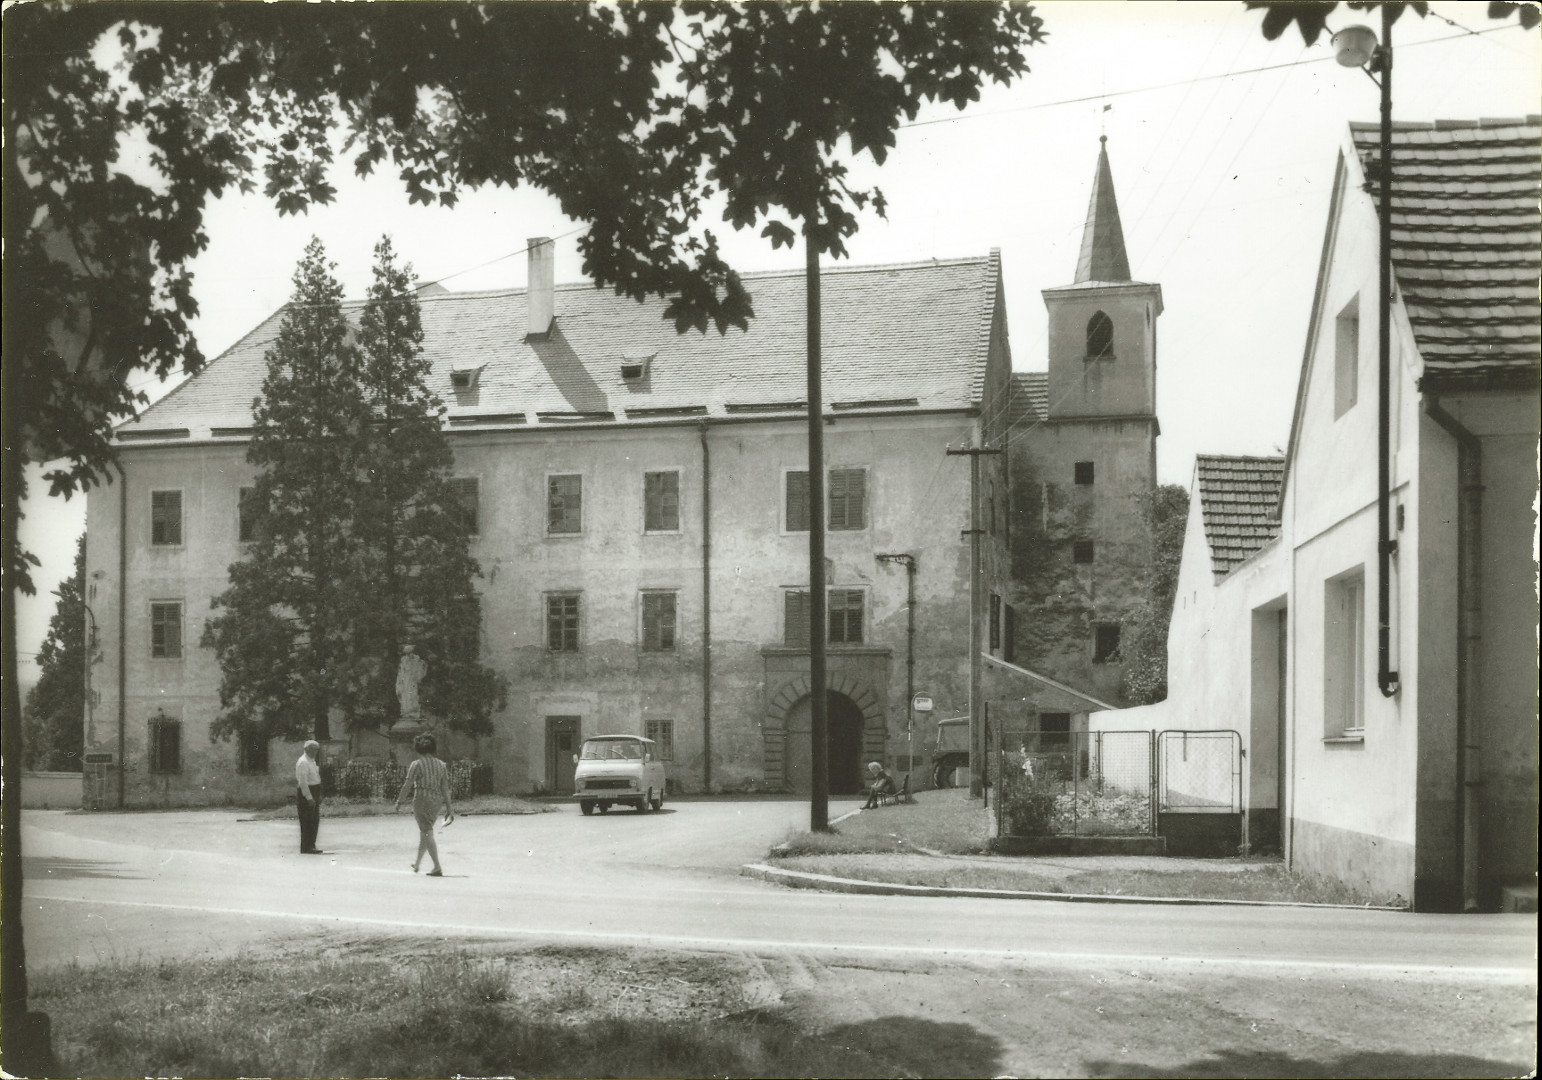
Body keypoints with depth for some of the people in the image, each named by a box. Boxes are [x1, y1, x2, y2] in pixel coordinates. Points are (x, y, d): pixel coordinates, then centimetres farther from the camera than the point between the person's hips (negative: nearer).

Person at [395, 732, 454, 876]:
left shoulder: (417, 764, -8)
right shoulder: (441, 765, 6)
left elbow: (408, 785, -9)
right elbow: (445, 788, 4)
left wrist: (399, 801, 1)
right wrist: (449, 807, 6)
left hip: (422, 800, -6)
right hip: (436, 801, 6)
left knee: (427, 834, -5)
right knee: (423, 831, 23)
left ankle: (437, 868, -13)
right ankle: (417, 863, 37)